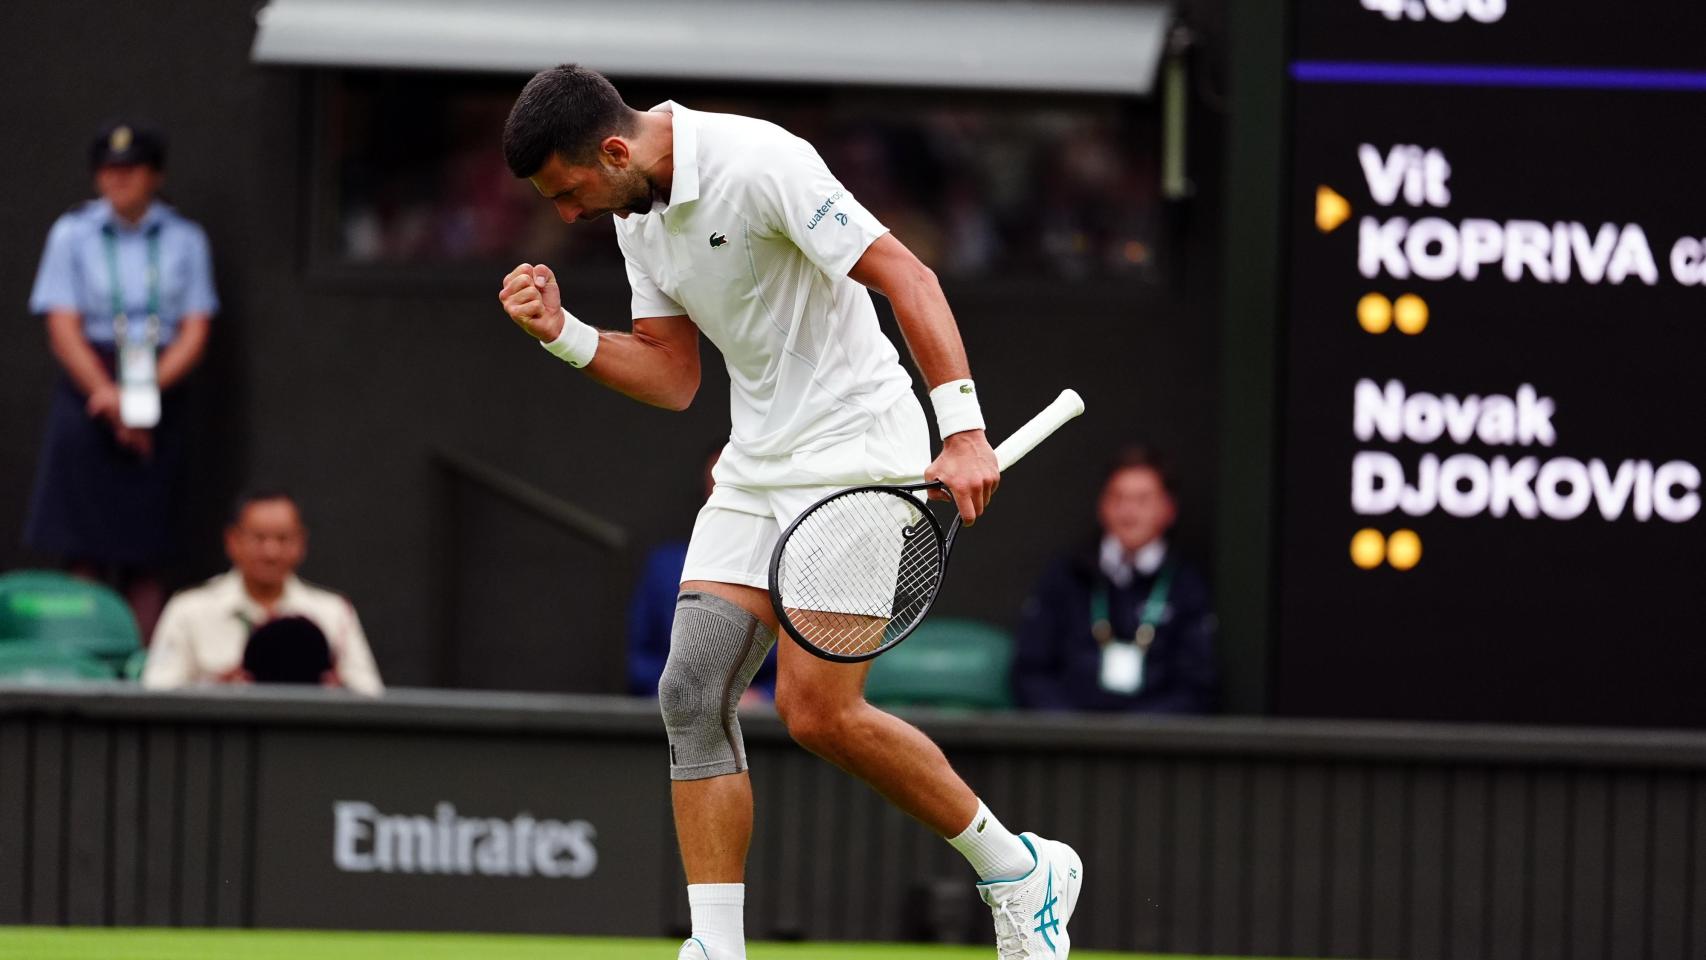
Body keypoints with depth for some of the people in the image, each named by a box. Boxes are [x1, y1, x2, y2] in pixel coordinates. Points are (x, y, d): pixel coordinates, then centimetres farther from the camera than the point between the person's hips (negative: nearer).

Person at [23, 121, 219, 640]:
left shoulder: (185, 240, 8)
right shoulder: (72, 234, 4)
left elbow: (195, 331, 3)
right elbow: (64, 329, -2)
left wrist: (144, 389, -13)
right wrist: (110, 396, -14)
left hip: (161, 396, 1)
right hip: (87, 394, -1)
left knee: (146, 557, -2)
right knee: (84, 553, -7)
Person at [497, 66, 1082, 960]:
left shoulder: (759, 165, -20)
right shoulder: (637, 215, 8)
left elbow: (905, 276, -22)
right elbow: (672, 379, 13)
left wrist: (963, 430, -29)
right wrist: (561, 332, -3)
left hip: (858, 447, -9)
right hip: (755, 471, 9)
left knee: (817, 710, -15)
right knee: (691, 692, -5)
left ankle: (1019, 871, 4)